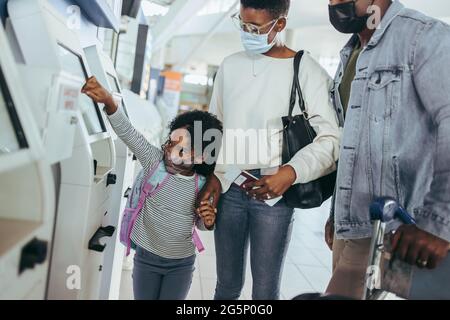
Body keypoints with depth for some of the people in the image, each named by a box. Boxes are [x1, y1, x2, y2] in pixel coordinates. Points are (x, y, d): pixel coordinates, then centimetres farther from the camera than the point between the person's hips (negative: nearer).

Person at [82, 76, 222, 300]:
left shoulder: (203, 186, -13)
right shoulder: (155, 161, -14)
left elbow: (202, 224, 3)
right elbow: (127, 132, -26)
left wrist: (208, 222, -21)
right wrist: (108, 101, -41)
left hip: (181, 263, 0)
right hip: (146, 256, 1)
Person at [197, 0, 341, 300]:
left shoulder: (308, 71, -5)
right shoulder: (230, 65, 10)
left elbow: (331, 138, -9)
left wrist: (290, 174, -23)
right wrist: (214, 176, 6)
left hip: (274, 195, -3)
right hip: (229, 189, 4)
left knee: (265, 289, 2)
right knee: (228, 282, 12)